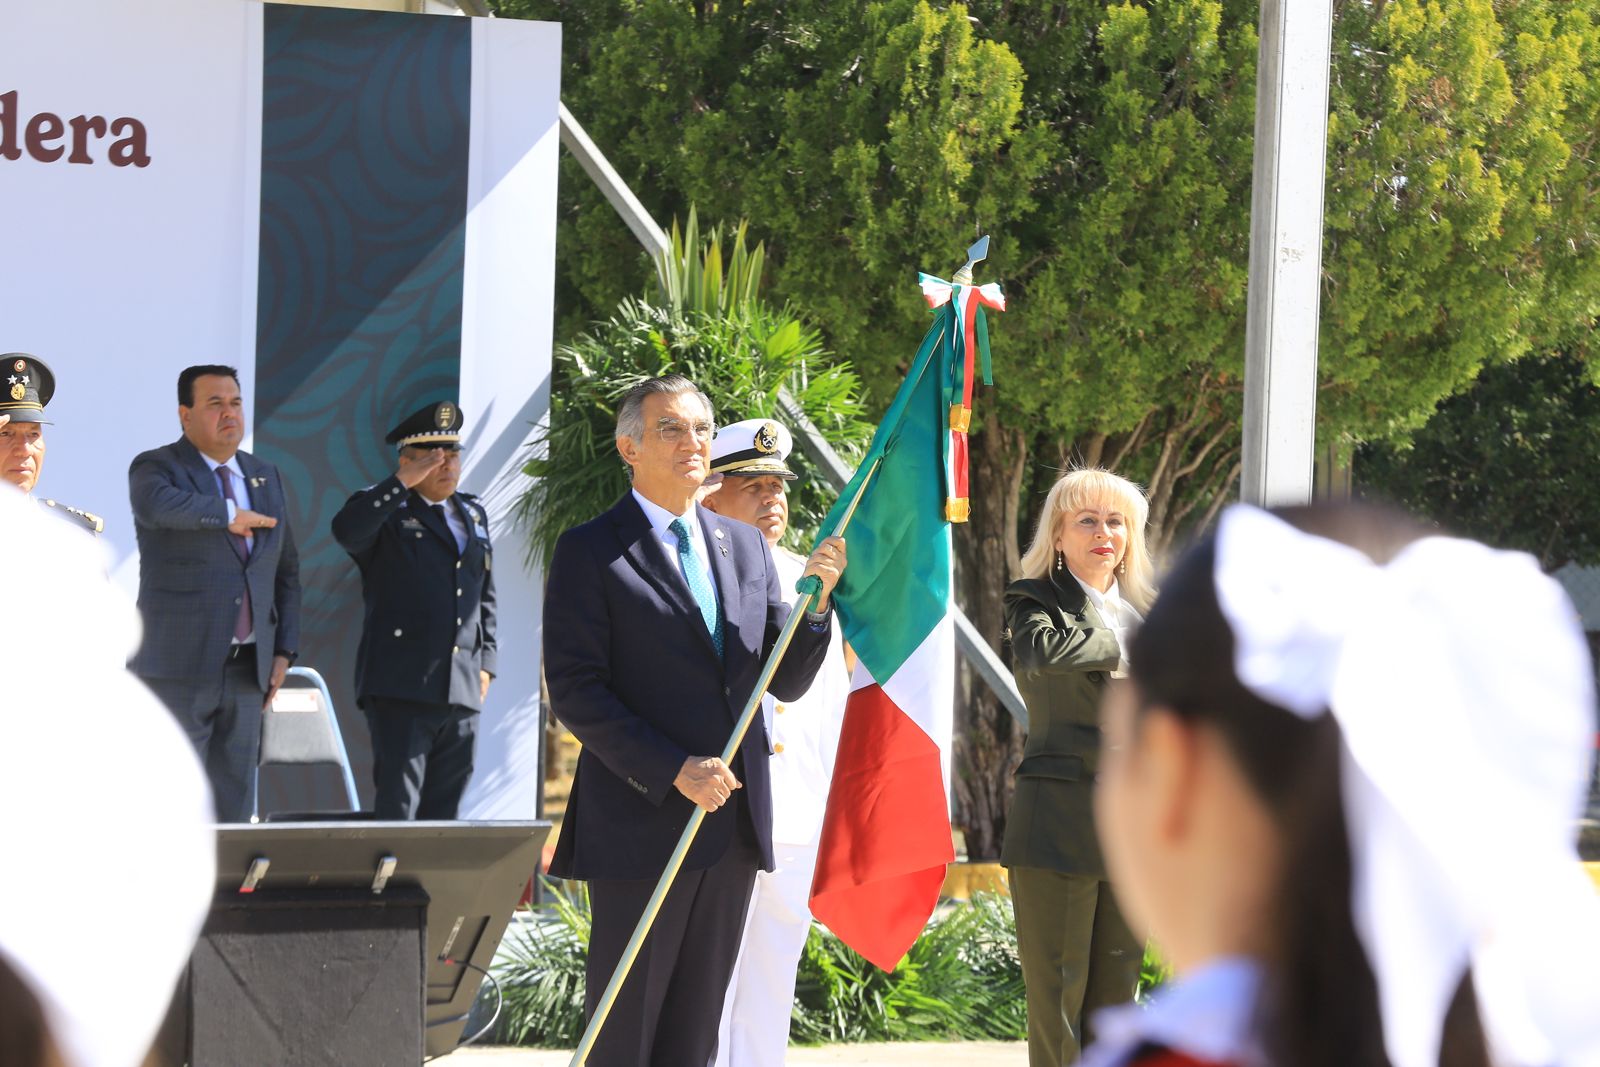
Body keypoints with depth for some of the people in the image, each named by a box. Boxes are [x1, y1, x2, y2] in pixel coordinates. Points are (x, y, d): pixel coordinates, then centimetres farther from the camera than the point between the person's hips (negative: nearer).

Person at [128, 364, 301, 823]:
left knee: (234, 804, 6)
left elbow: (286, 572, 19)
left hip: (248, 667, 6)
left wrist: (284, 650, 10)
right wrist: (229, 516, -16)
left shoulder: (266, 478, 16)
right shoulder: (154, 468, -2)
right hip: (179, 667, -6)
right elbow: (158, 504, -28)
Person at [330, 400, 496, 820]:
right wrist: (405, 483, -21)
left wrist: (486, 662, 16)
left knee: (442, 813, 6)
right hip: (401, 688, -6)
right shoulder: (386, 511, 1)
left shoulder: (473, 514, 19)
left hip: (462, 691, 6)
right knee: (397, 806, -9)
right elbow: (346, 529, -23)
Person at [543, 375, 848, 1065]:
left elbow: (788, 682, 14)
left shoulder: (745, 547, 15)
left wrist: (816, 598, -5)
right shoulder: (590, 551, -4)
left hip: (732, 826, 6)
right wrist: (676, 771, -19)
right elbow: (575, 692, -11)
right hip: (641, 824, -6)